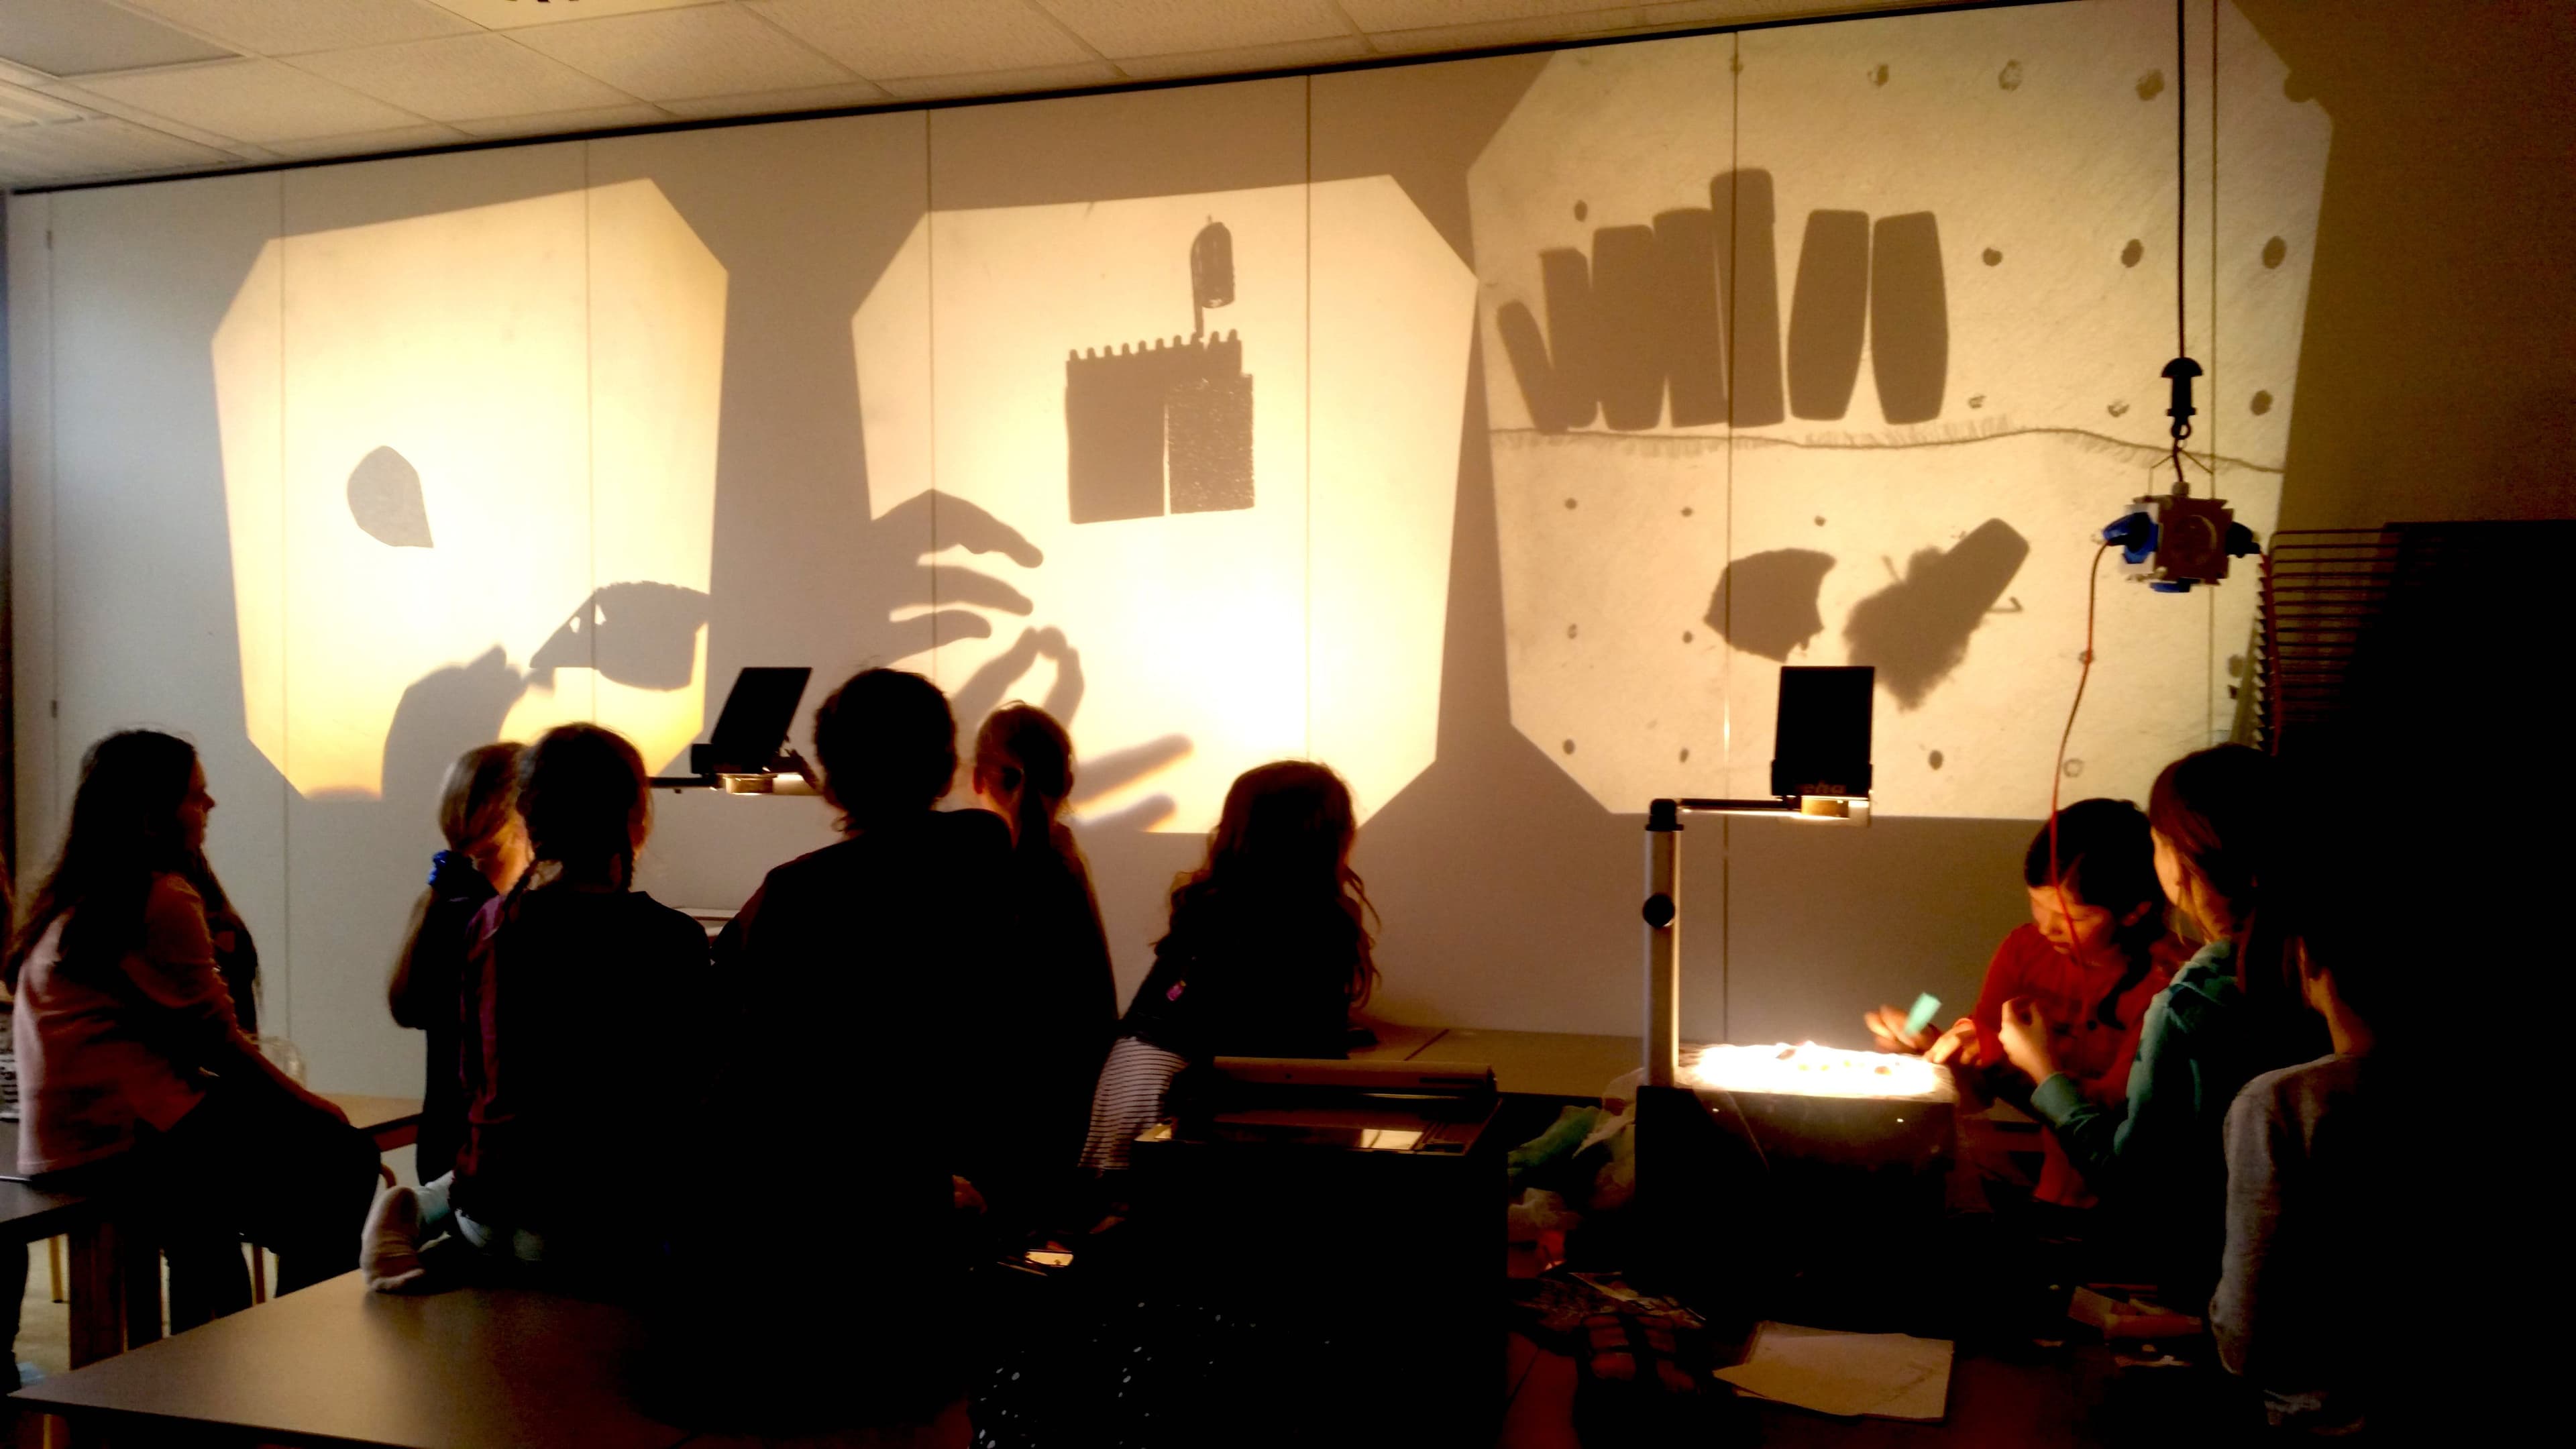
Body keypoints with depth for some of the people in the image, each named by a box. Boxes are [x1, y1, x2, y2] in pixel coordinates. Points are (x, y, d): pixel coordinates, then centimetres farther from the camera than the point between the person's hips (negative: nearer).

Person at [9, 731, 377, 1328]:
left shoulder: (75, 894, 15)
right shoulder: (163, 897, -15)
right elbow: (218, 1040, -12)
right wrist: (308, 1104, -3)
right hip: (121, 1136, -11)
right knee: (345, 1157, -10)